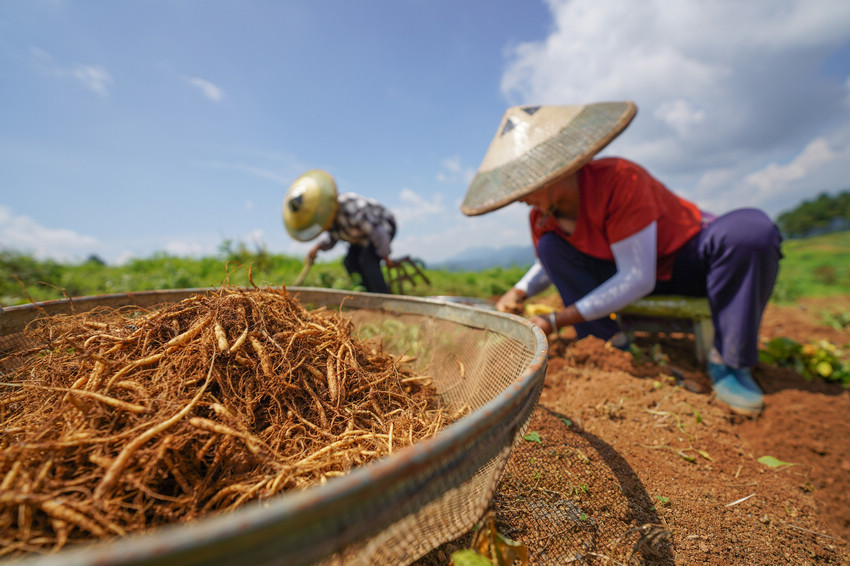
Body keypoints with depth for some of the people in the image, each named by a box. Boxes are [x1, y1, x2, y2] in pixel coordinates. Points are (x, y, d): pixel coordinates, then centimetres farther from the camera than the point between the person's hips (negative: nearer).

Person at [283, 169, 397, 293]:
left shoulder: (351, 210, -40)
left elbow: (378, 233, -31)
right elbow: (331, 237, 3)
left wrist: (386, 258, -19)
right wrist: (317, 247, -15)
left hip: (383, 226, -8)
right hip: (362, 235, 8)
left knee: (367, 260, -25)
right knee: (350, 262, -3)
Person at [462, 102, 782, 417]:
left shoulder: (619, 179, -33)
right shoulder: (541, 216, -15)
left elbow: (638, 279, -33)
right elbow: (549, 266, 5)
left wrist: (556, 321, -34)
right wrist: (519, 292, -17)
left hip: (690, 256, -3)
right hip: (627, 268, 4)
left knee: (750, 229, -36)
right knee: (550, 246, -17)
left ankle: (729, 362, -17)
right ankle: (610, 346, -13)